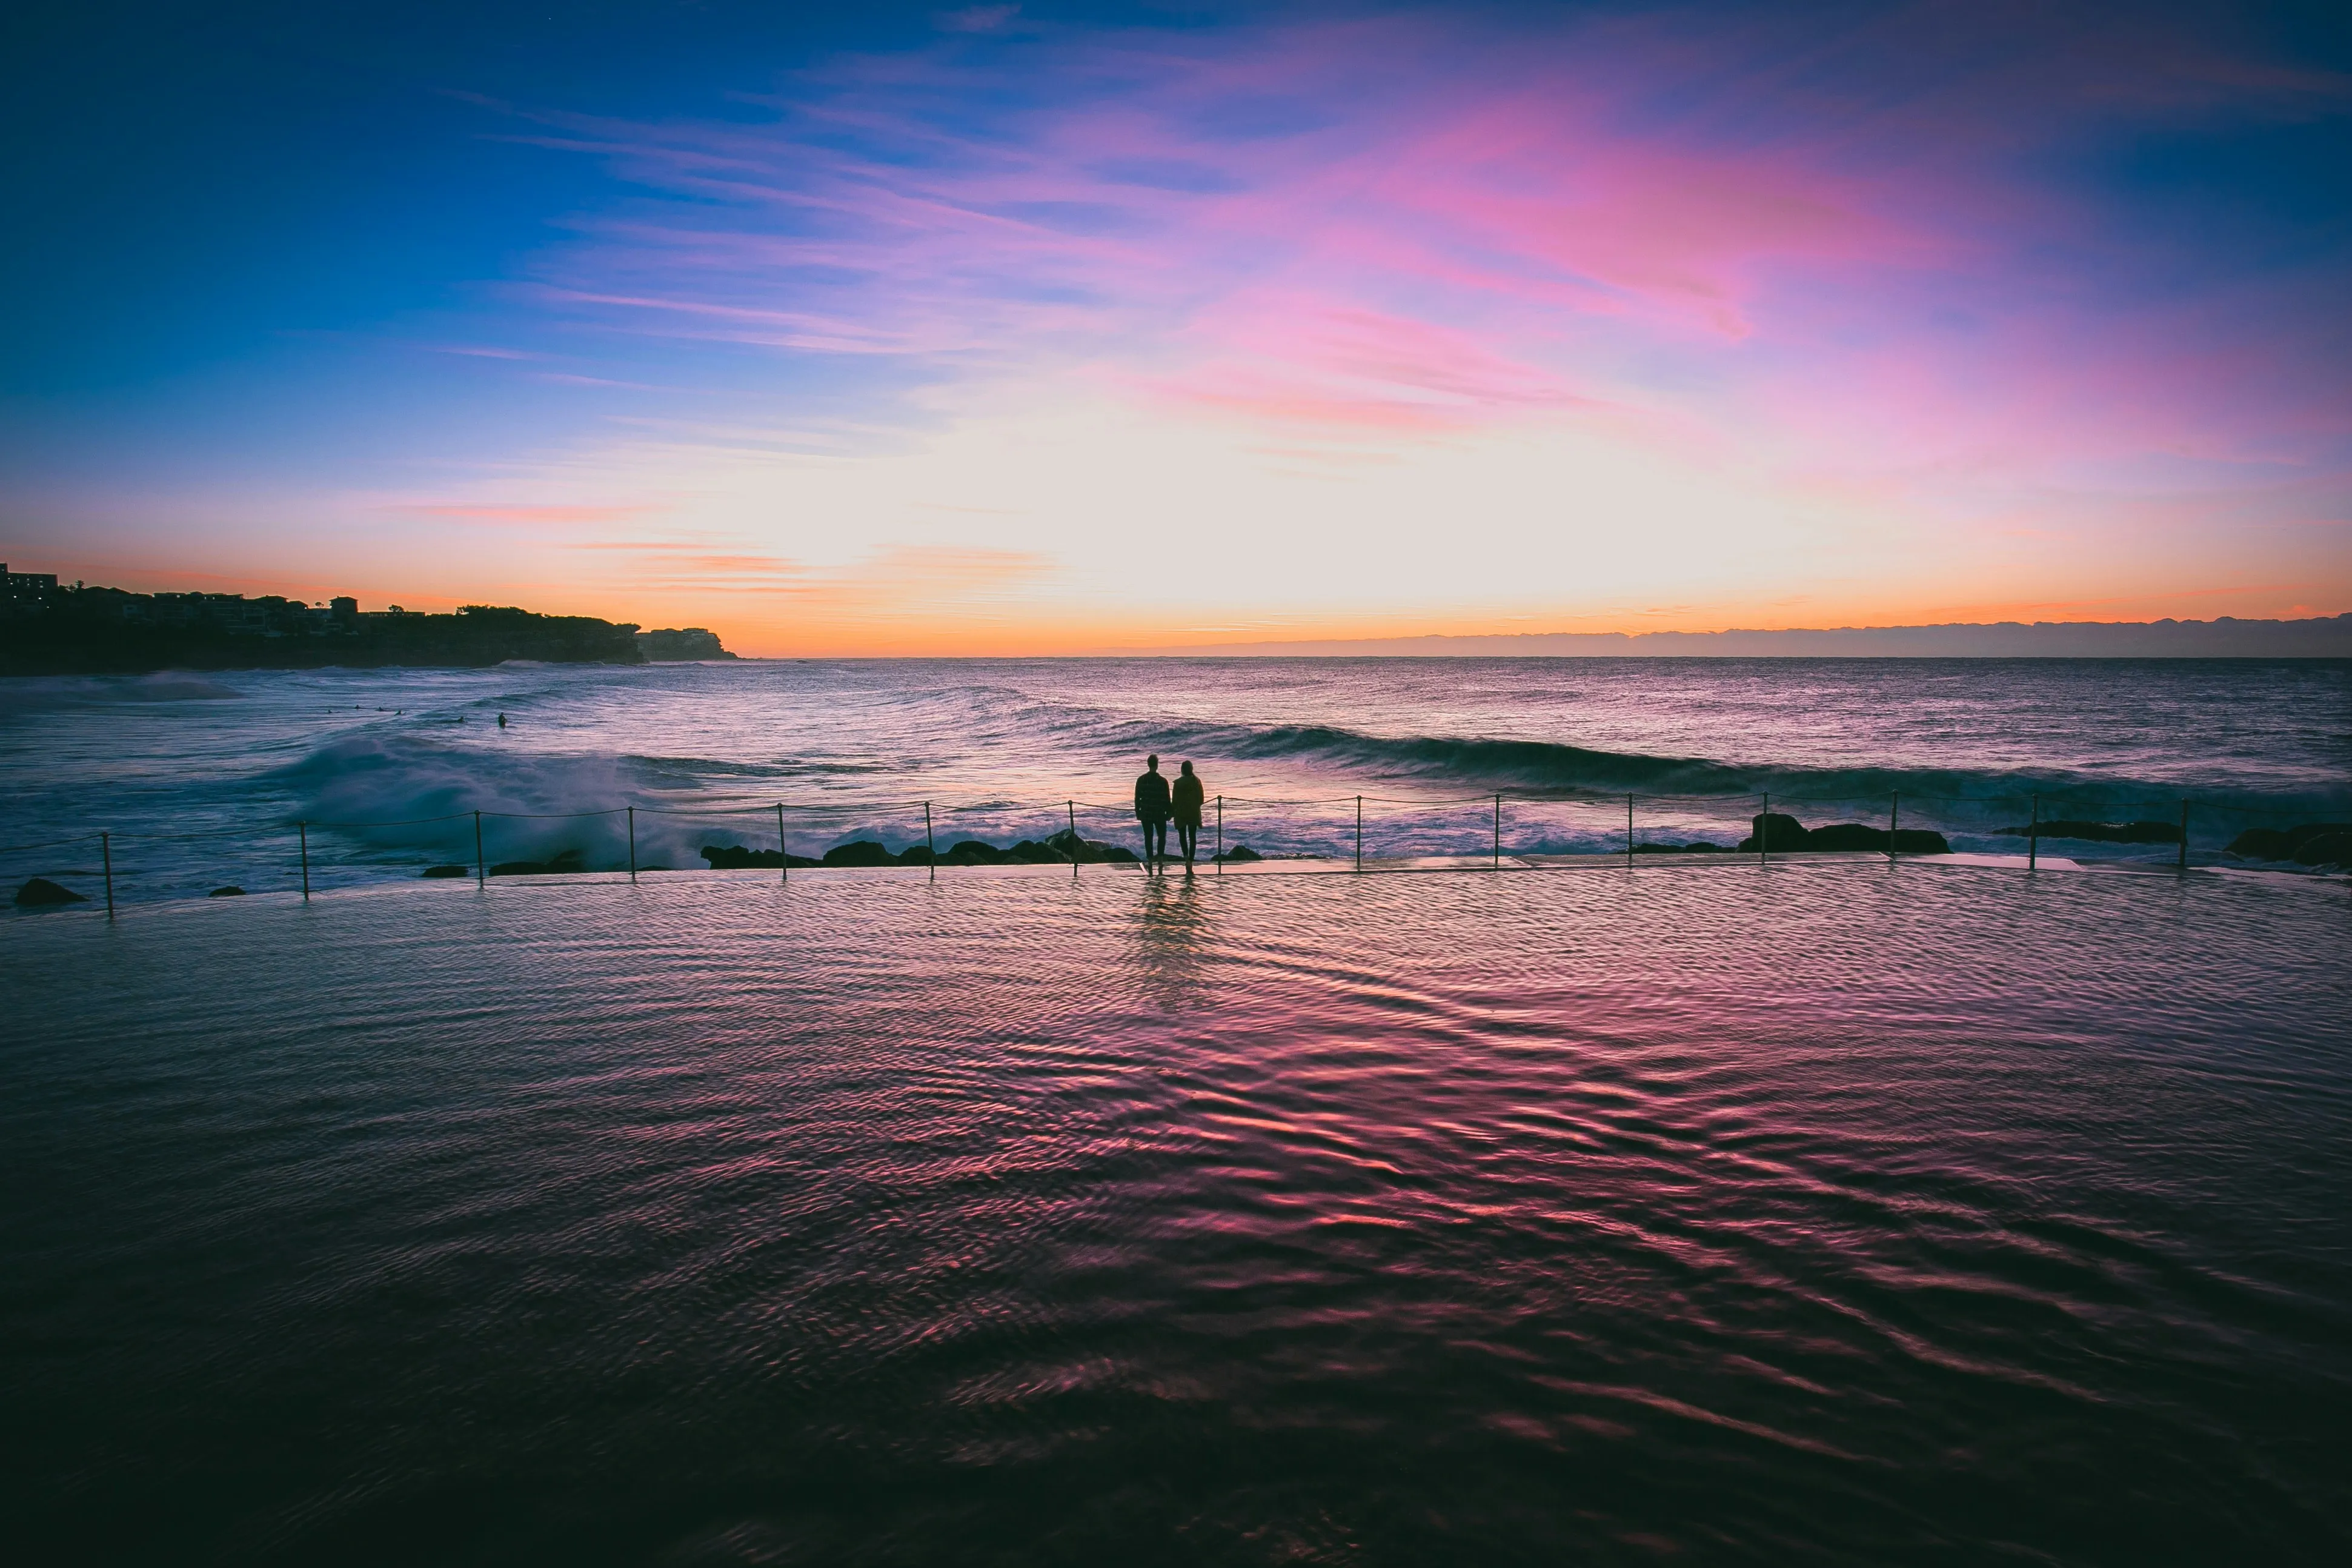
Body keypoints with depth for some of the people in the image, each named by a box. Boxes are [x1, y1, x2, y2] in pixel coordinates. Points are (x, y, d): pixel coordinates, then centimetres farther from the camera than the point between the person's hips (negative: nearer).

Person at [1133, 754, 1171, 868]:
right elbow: (1167, 799, -6)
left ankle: (1150, 859, 6)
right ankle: (1160, 857, 6)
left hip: (1146, 814, 1)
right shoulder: (1163, 781, -10)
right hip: (1160, 814, -1)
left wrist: (1138, 813, 9)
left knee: (1148, 837, 7)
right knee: (1161, 836, 14)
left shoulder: (1141, 780, -4)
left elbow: (1137, 798, 0)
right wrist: (1168, 813, 5)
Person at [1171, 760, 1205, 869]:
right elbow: (1202, 798, 3)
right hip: (1194, 813, 3)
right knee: (1193, 837, 8)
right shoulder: (1197, 781, -2)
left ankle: (1186, 857, -11)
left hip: (1181, 813, -2)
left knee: (1182, 836, 13)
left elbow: (1175, 800, -9)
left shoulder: (1178, 782, -12)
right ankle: (1190, 864, 6)